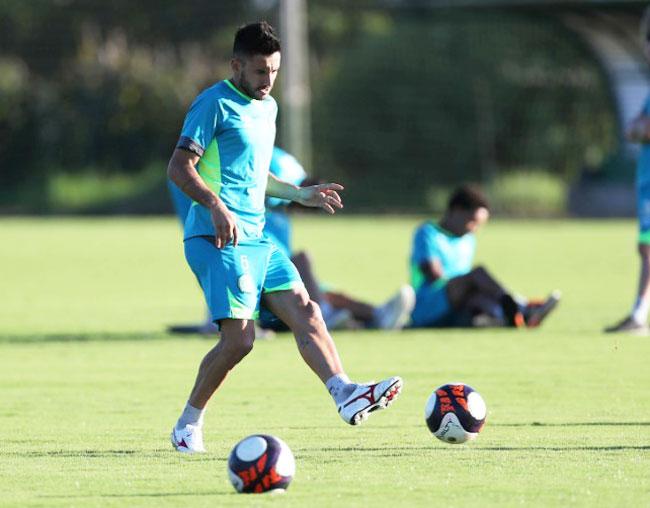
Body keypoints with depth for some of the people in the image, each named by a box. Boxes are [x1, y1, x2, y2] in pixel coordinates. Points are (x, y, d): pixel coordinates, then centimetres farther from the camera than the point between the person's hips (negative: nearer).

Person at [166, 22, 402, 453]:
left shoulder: (267, 107, 21)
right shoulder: (215, 103, -7)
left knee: (306, 313, -9)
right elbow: (180, 167, -14)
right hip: (218, 240, -9)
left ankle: (346, 394, -21)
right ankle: (188, 426, 1)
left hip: (256, 239, 9)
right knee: (240, 338, -13)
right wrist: (216, 206, -28)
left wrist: (300, 194, 25)